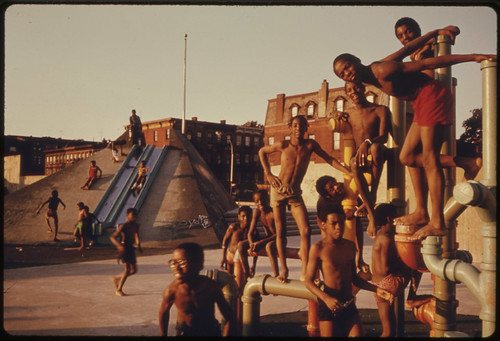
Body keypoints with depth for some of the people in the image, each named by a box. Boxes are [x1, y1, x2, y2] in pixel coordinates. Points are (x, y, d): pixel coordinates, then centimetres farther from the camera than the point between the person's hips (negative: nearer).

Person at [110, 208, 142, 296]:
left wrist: (138, 245, -4)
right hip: (124, 248, -8)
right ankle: (119, 290, 1)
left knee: (133, 270, 10)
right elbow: (112, 237, -14)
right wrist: (119, 245, -30)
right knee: (127, 269, -12)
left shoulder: (136, 226, 10)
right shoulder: (123, 226, -12)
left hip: (131, 248, 8)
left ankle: (116, 278, 29)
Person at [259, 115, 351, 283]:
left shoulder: (310, 144, -4)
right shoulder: (284, 145, -7)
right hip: (279, 190, -1)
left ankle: (304, 272, -5)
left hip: (295, 193, 1)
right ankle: (283, 269, 12)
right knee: (281, 232, 0)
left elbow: (329, 159, -2)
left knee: (306, 231, -11)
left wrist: (349, 172, -11)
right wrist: (268, 174, 0)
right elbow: (262, 151, 7)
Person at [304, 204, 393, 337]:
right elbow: (309, 281, -9)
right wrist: (326, 298, -23)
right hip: (328, 305, -5)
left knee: (359, 334, 0)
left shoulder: (350, 246, 10)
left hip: (349, 305, 5)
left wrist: (376, 289, 9)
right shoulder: (318, 248, -7)